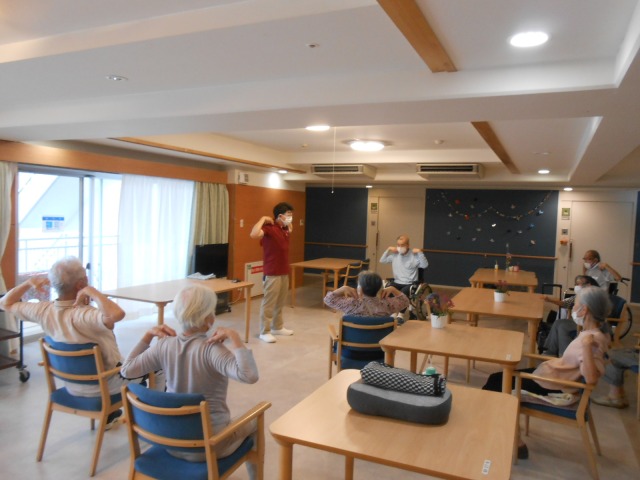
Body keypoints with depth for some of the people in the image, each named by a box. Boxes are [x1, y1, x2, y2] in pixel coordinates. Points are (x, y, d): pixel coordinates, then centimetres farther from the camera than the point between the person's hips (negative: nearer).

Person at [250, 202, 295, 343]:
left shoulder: (284, 229, 11)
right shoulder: (269, 228, -16)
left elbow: (290, 229, 38)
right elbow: (254, 234, -36)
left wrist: (289, 223, 19)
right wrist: (263, 219, -26)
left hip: (284, 272, 9)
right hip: (272, 273, -9)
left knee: (280, 303, 17)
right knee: (269, 303, -1)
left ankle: (278, 327, 30)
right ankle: (264, 332, 8)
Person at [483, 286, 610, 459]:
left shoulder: (594, 339, -25)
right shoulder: (591, 334, 2)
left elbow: (591, 378, -36)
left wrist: (586, 346, -43)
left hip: (552, 386, -9)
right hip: (549, 374, 9)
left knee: (498, 384, 3)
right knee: (496, 378, 12)